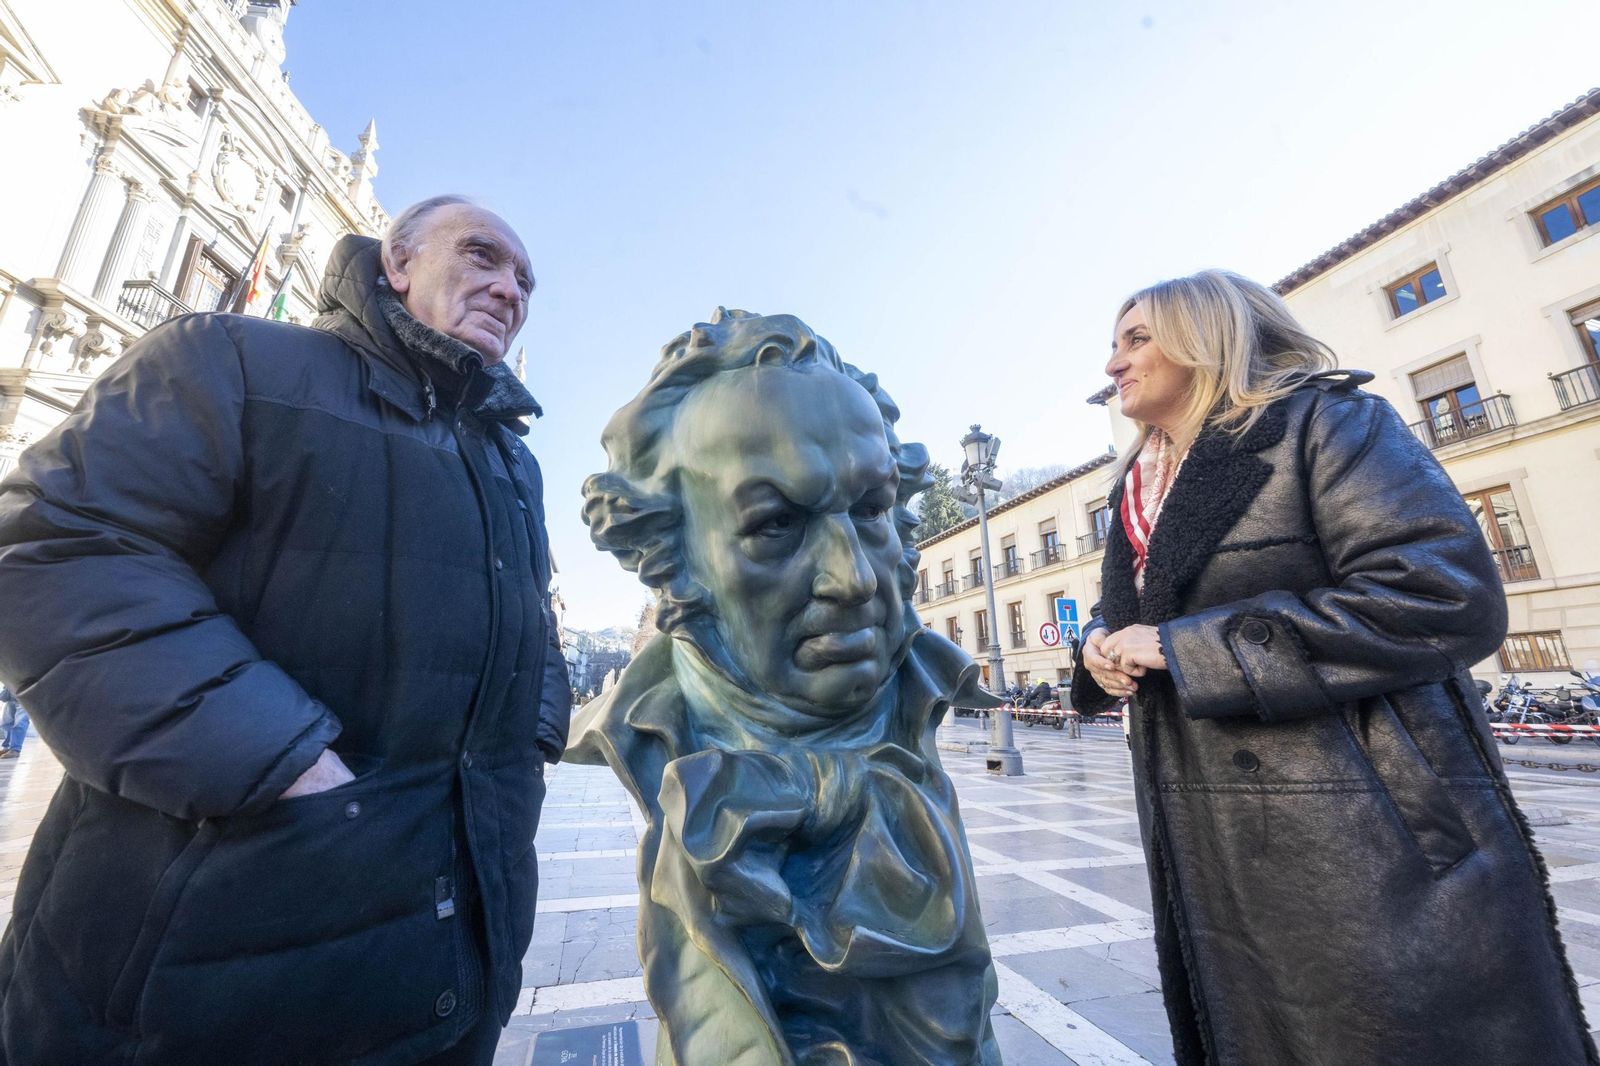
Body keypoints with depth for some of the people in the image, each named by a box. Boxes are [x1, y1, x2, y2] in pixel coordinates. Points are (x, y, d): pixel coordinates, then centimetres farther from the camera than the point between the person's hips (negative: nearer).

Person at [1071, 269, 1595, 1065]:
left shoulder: (1319, 420, -8)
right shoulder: (1136, 490, 11)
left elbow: (1447, 595, -20)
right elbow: (1126, 610, 21)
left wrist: (1180, 645, -21)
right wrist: (1103, 646, -4)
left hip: (1369, 844, -6)